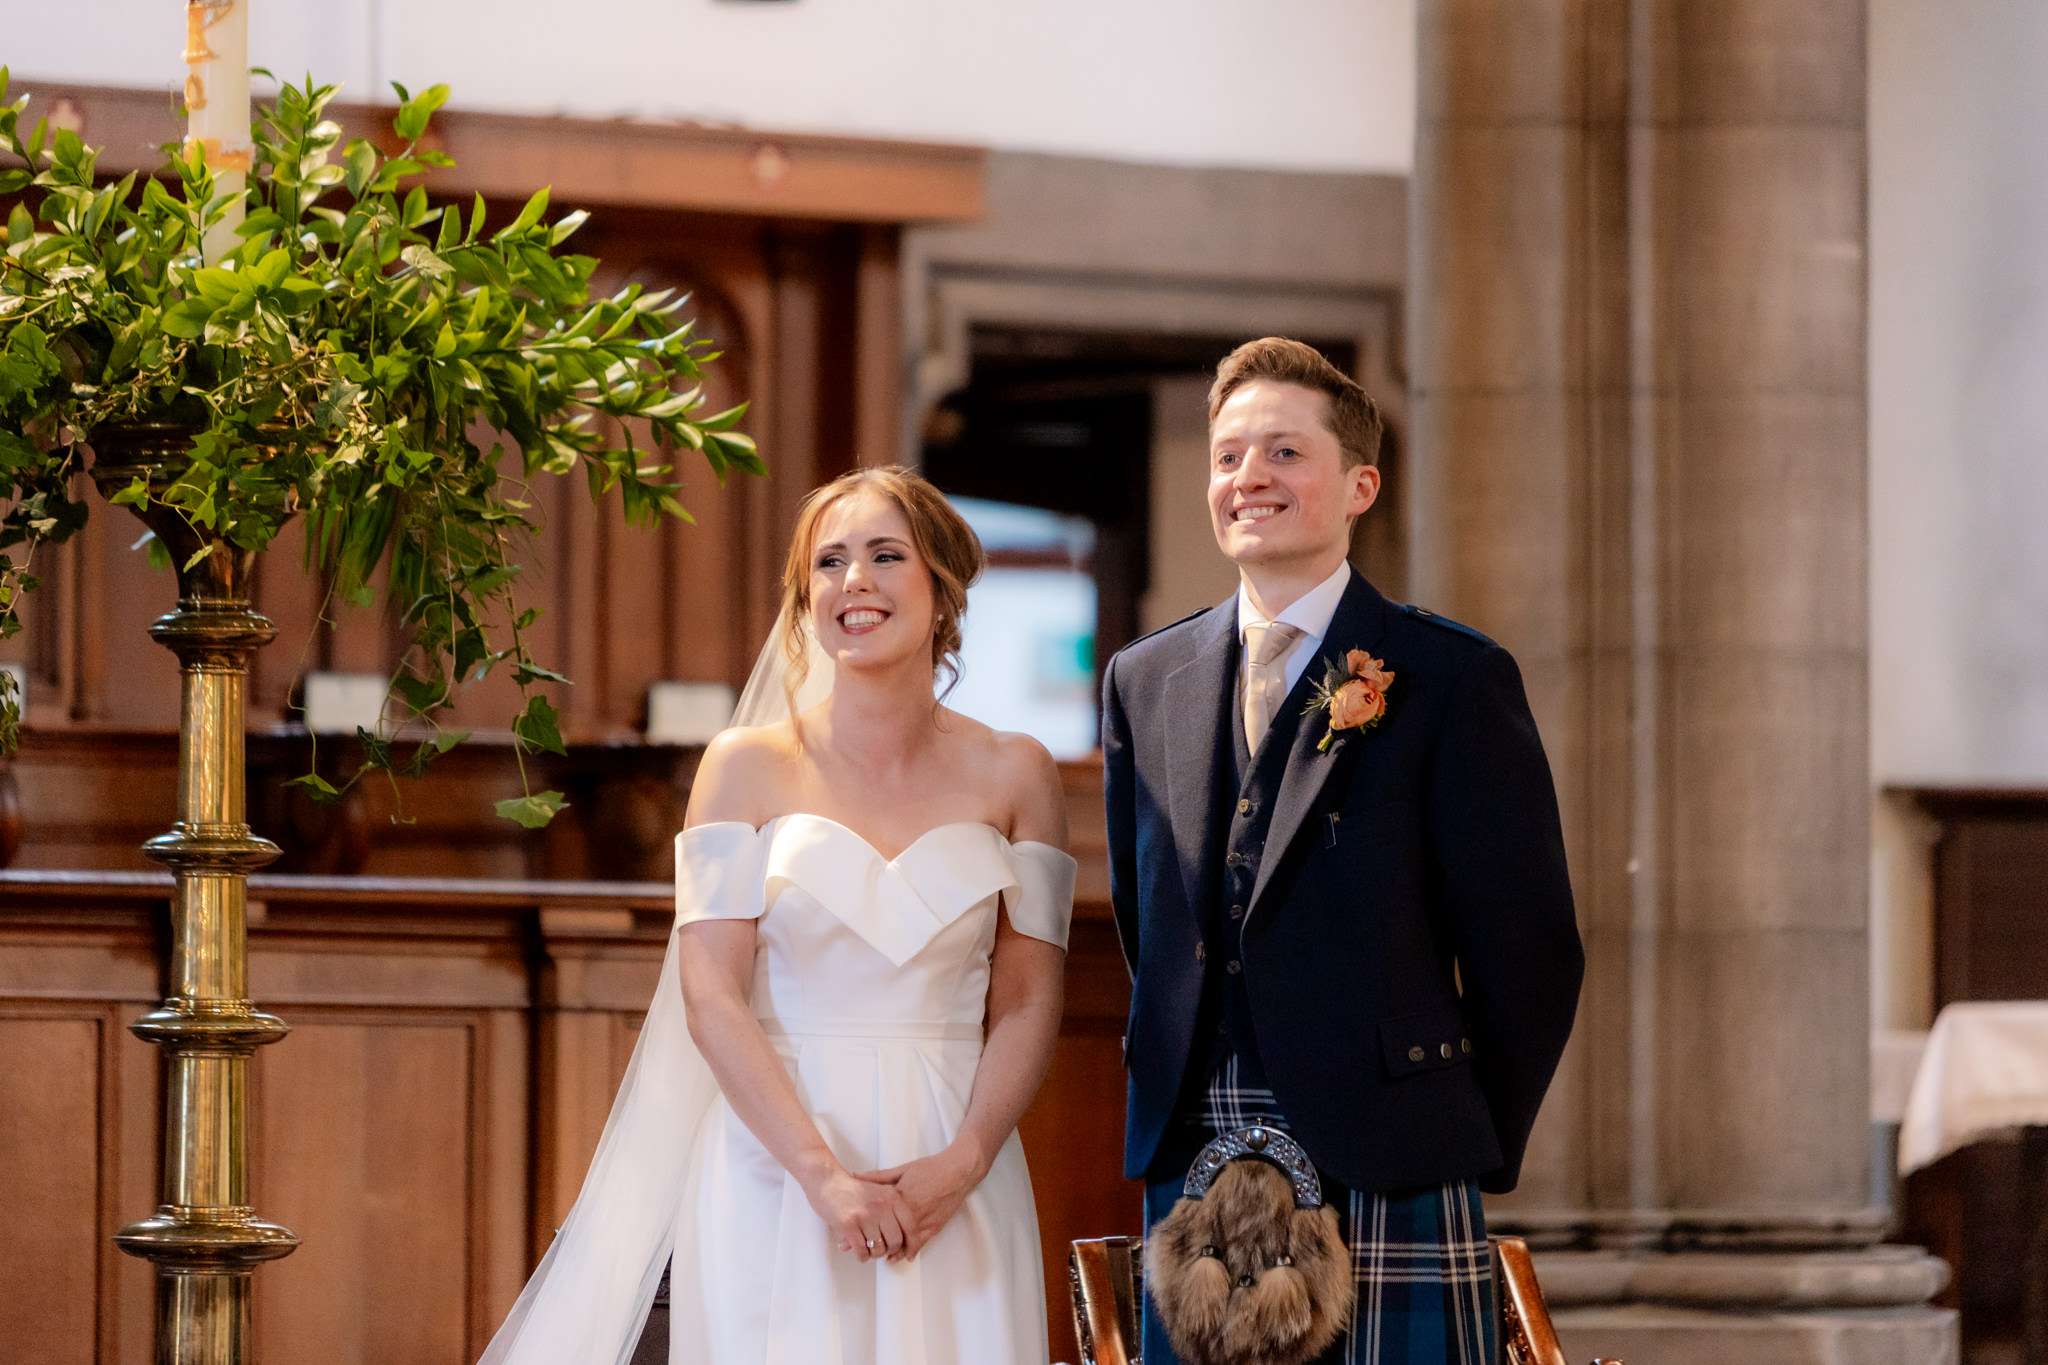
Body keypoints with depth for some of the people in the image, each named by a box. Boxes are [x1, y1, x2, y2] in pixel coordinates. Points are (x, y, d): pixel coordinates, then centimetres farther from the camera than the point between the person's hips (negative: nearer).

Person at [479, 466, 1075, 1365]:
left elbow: (1029, 1004, 3)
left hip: (954, 1179, 1)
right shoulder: (748, 768, 2)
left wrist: (962, 1165, -12)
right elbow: (710, 998, -5)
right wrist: (822, 1175, -15)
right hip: (776, 1172, -1)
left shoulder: (1011, 775, 6)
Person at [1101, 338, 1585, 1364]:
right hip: (1191, 1174, 4)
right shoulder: (1144, 683, 13)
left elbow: (1528, 948, -1)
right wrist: (1173, 1104, 16)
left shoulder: (1451, 680, -2)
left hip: (1383, 1179, -4)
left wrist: (1470, 1150, 1)